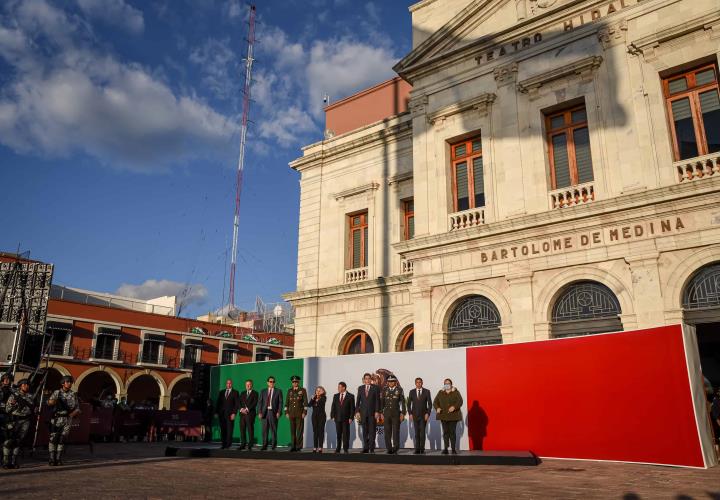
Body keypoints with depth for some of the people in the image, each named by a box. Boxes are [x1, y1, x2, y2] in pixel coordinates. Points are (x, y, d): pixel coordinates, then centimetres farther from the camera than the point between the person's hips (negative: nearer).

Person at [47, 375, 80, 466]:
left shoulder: (73, 395, 10)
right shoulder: (56, 393, 8)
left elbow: (77, 409, 10)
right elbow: (49, 403, -5)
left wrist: (72, 414, -10)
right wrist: (52, 401, -28)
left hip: (67, 420, 1)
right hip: (56, 418, -1)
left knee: (62, 440, 1)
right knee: (53, 438, -6)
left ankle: (58, 458, 8)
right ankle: (52, 458, 1)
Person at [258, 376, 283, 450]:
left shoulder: (278, 391, 7)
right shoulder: (263, 391, 13)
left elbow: (280, 402, 2)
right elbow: (260, 402, 9)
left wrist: (278, 412, -9)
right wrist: (260, 412, -1)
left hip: (273, 412, -2)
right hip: (265, 412, 2)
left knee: (274, 430, -1)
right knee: (264, 430, 2)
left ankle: (274, 446, 7)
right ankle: (264, 446, 10)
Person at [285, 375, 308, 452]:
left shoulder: (303, 390, 2)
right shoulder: (290, 391, 12)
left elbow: (305, 402, -2)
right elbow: (287, 402, 13)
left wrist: (304, 412, -9)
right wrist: (286, 412, 5)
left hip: (300, 414, -3)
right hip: (291, 414, 3)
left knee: (300, 431, -4)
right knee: (292, 431, 4)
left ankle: (299, 447, -1)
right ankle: (293, 446, 9)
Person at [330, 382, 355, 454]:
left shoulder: (350, 396, 0)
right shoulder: (335, 396, 11)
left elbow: (352, 408, -3)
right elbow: (333, 407, 10)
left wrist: (351, 418, -10)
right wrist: (332, 416, 0)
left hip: (346, 419, -3)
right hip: (337, 418, 3)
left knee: (346, 434, -1)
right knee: (338, 434, 4)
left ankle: (345, 449, 6)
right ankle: (338, 449, 10)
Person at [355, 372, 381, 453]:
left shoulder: (375, 388, 1)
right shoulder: (360, 388, 9)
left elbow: (377, 400, -2)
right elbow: (358, 401, 8)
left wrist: (377, 412, -9)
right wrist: (357, 411, 0)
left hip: (372, 412, -2)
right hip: (363, 412, 3)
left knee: (372, 431, -2)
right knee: (365, 431, 6)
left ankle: (372, 448, 1)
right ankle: (366, 447, 12)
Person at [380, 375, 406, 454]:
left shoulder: (399, 390, -1)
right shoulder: (384, 390, 5)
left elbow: (403, 402, -1)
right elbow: (382, 402, 7)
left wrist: (402, 413, -7)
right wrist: (381, 413, 1)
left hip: (396, 413, -2)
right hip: (387, 413, 2)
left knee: (396, 431, -4)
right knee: (387, 431, 0)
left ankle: (396, 447, 5)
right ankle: (389, 449, 6)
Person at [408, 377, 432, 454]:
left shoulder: (426, 392, 1)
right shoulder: (412, 392, 6)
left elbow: (430, 403, 0)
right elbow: (409, 404, 8)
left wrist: (428, 413, -8)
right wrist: (410, 414, -1)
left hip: (423, 415, -2)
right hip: (415, 415, 2)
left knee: (422, 432, -7)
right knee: (416, 433, 2)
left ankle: (422, 449, -1)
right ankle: (417, 449, 4)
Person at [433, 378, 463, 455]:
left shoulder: (456, 392, 3)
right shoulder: (440, 393, 10)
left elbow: (460, 401, -7)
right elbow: (435, 402, 8)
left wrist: (454, 407, -24)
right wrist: (437, 408, -13)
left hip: (453, 415, -2)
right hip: (443, 415, 2)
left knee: (452, 432, -3)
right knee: (445, 432, 0)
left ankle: (453, 449, 3)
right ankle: (445, 449, 3)